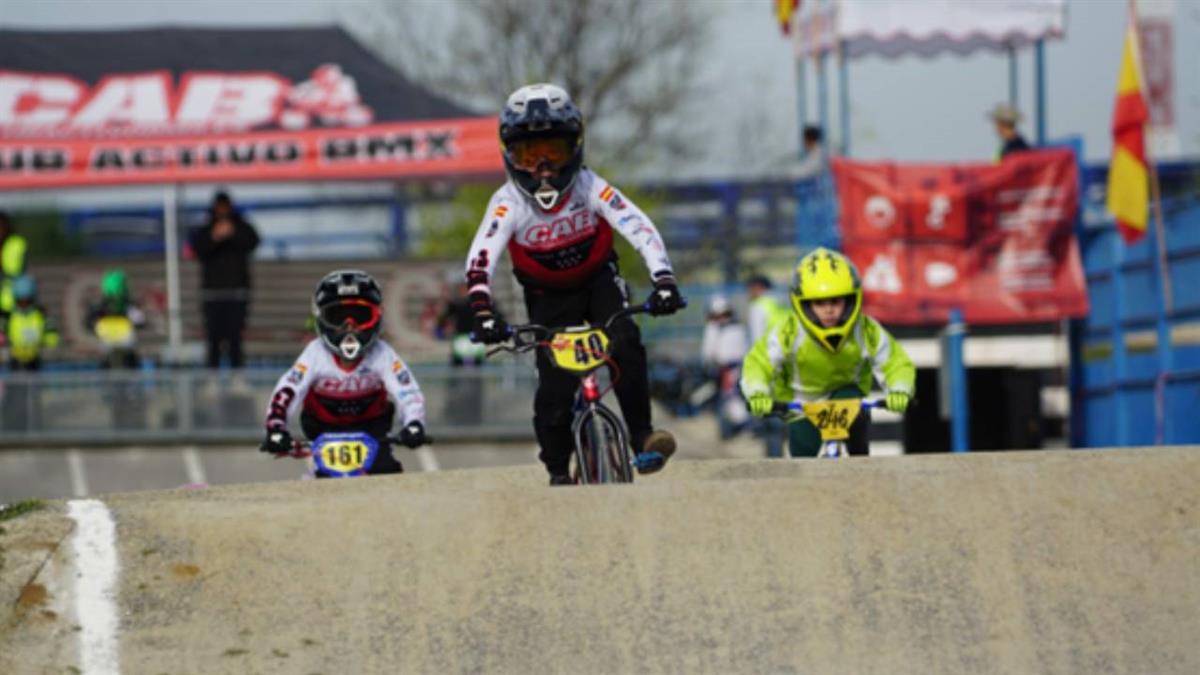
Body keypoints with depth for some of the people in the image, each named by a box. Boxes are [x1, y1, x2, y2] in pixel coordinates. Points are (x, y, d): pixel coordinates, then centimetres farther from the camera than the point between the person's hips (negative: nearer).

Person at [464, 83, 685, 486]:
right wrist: (484, 314, -48)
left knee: (625, 344, -27)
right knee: (555, 388, -10)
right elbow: (480, 260, -33)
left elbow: (641, 231, -29)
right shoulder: (509, 203, -24)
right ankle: (558, 471, 10)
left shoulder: (591, 189, -23)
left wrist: (663, 280, -42)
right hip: (548, 298, 0)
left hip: (598, 281, 0)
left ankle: (642, 438, -20)